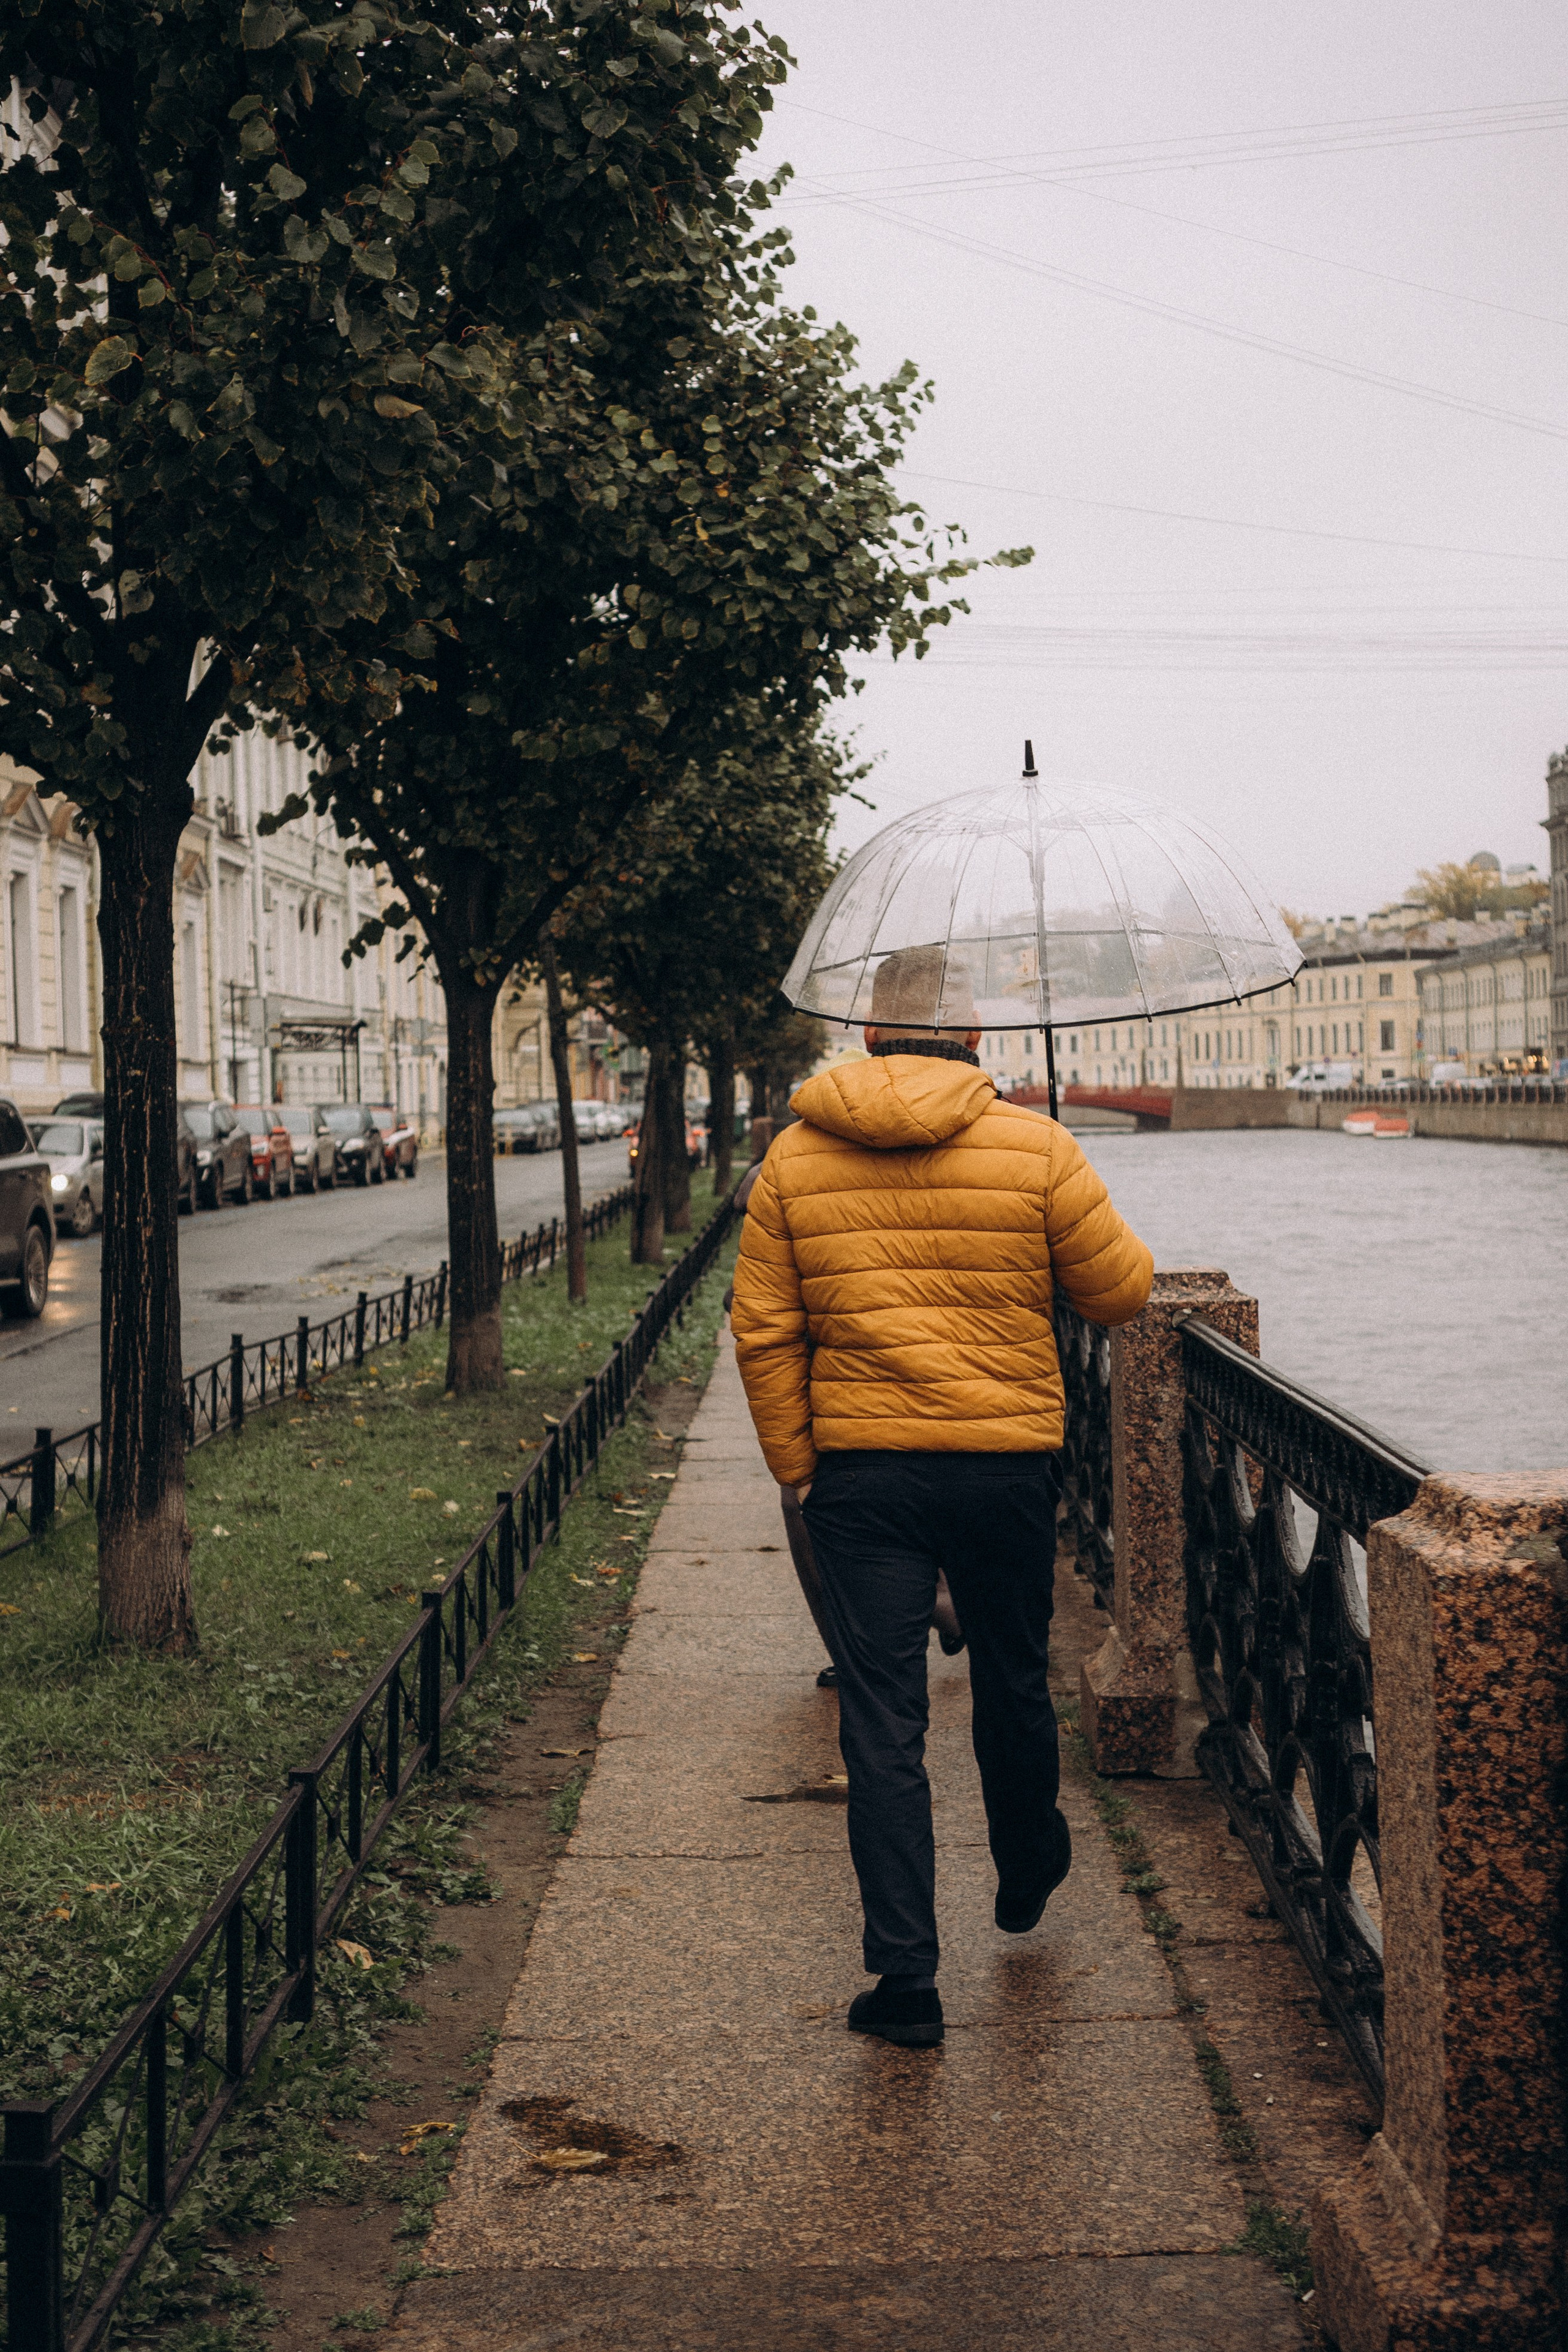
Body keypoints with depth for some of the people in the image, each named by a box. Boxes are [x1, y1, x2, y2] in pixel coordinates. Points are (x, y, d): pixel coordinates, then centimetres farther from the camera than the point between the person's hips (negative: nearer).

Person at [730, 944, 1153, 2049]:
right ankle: (1029, 1875, 44)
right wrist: (1112, 1227, 21)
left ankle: (906, 1976, 1)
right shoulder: (1035, 1146, -5)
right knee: (1013, 1687, 21)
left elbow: (764, 1331, 1)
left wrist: (796, 1464, 8)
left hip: (859, 1471, 0)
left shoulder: (796, 1156, 0)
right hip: (1009, 1464, 0)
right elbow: (1120, 1289, 1)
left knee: (883, 1720, 3)